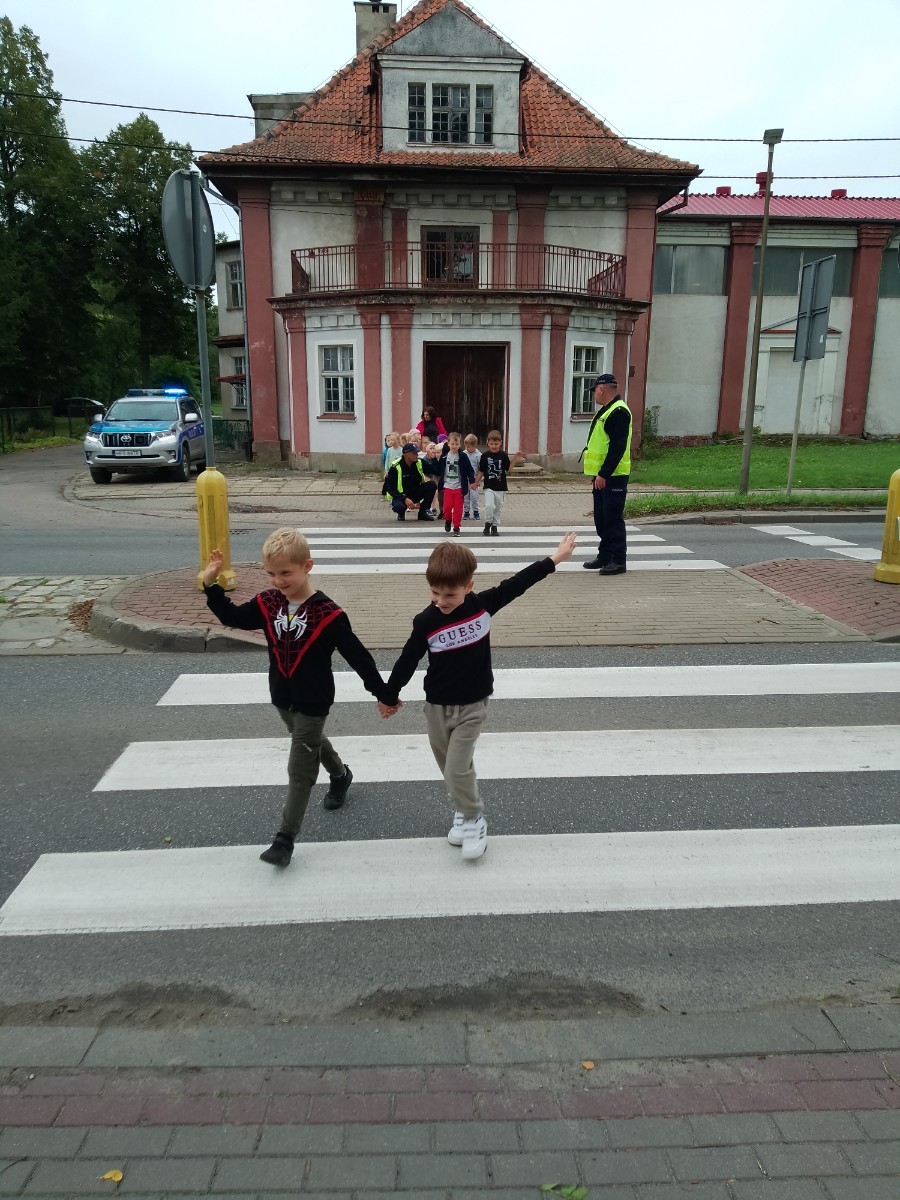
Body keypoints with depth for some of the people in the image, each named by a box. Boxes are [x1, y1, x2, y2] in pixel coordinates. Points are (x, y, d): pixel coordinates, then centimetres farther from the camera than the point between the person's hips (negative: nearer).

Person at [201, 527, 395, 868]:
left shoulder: (327, 613, -22)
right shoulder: (267, 603, -6)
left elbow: (358, 655, -18)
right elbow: (233, 617, 9)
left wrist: (382, 693, -15)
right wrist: (211, 585, -5)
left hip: (312, 701, -6)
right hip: (282, 697, 6)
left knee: (299, 770, 0)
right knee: (310, 742, 28)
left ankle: (285, 838, 9)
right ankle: (339, 775, 56)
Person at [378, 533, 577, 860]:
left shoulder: (482, 605, -13)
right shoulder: (426, 622, -15)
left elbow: (516, 584, -5)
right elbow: (407, 661, -4)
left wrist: (555, 558, 0)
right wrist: (389, 696, 6)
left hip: (472, 706, -1)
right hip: (436, 707, 1)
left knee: (457, 769, -7)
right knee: (449, 768, 15)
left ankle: (473, 819, 16)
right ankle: (464, 811, 39)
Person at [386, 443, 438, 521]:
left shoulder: (419, 463, -7)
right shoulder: (395, 468, -20)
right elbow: (391, 489, -19)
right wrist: (405, 499, -31)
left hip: (416, 493, 5)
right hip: (401, 496, -5)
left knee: (432, 485, -18)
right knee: (399, 506, -38)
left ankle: (423, 512, -4)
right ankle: (401, 513, 2)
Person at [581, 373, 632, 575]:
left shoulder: (619, 412, -15)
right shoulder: (606, 410, 18)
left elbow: (617, 447, -22)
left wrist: (604, 474, -24)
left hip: (613, 477, -10)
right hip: (602, 475, 10)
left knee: (613, 519, -7)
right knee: (601, 518, 15)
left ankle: (618, 561, -1)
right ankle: (605, 556, 24)